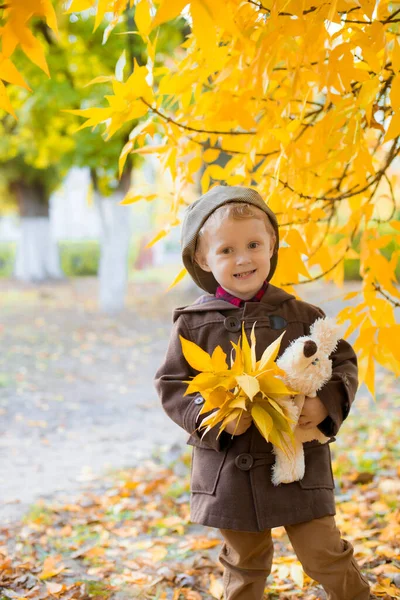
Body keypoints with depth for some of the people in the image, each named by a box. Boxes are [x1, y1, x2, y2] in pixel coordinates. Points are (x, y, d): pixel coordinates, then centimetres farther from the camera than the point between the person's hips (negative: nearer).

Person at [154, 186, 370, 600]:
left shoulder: (299, 316, -2)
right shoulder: (194, 324, -3)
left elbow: (343, 362, 4)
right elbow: (171, 385, 0)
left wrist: (327, 403, -15)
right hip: (228, 469, 1)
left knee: (323, 553, 4)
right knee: (244, 565, 16)